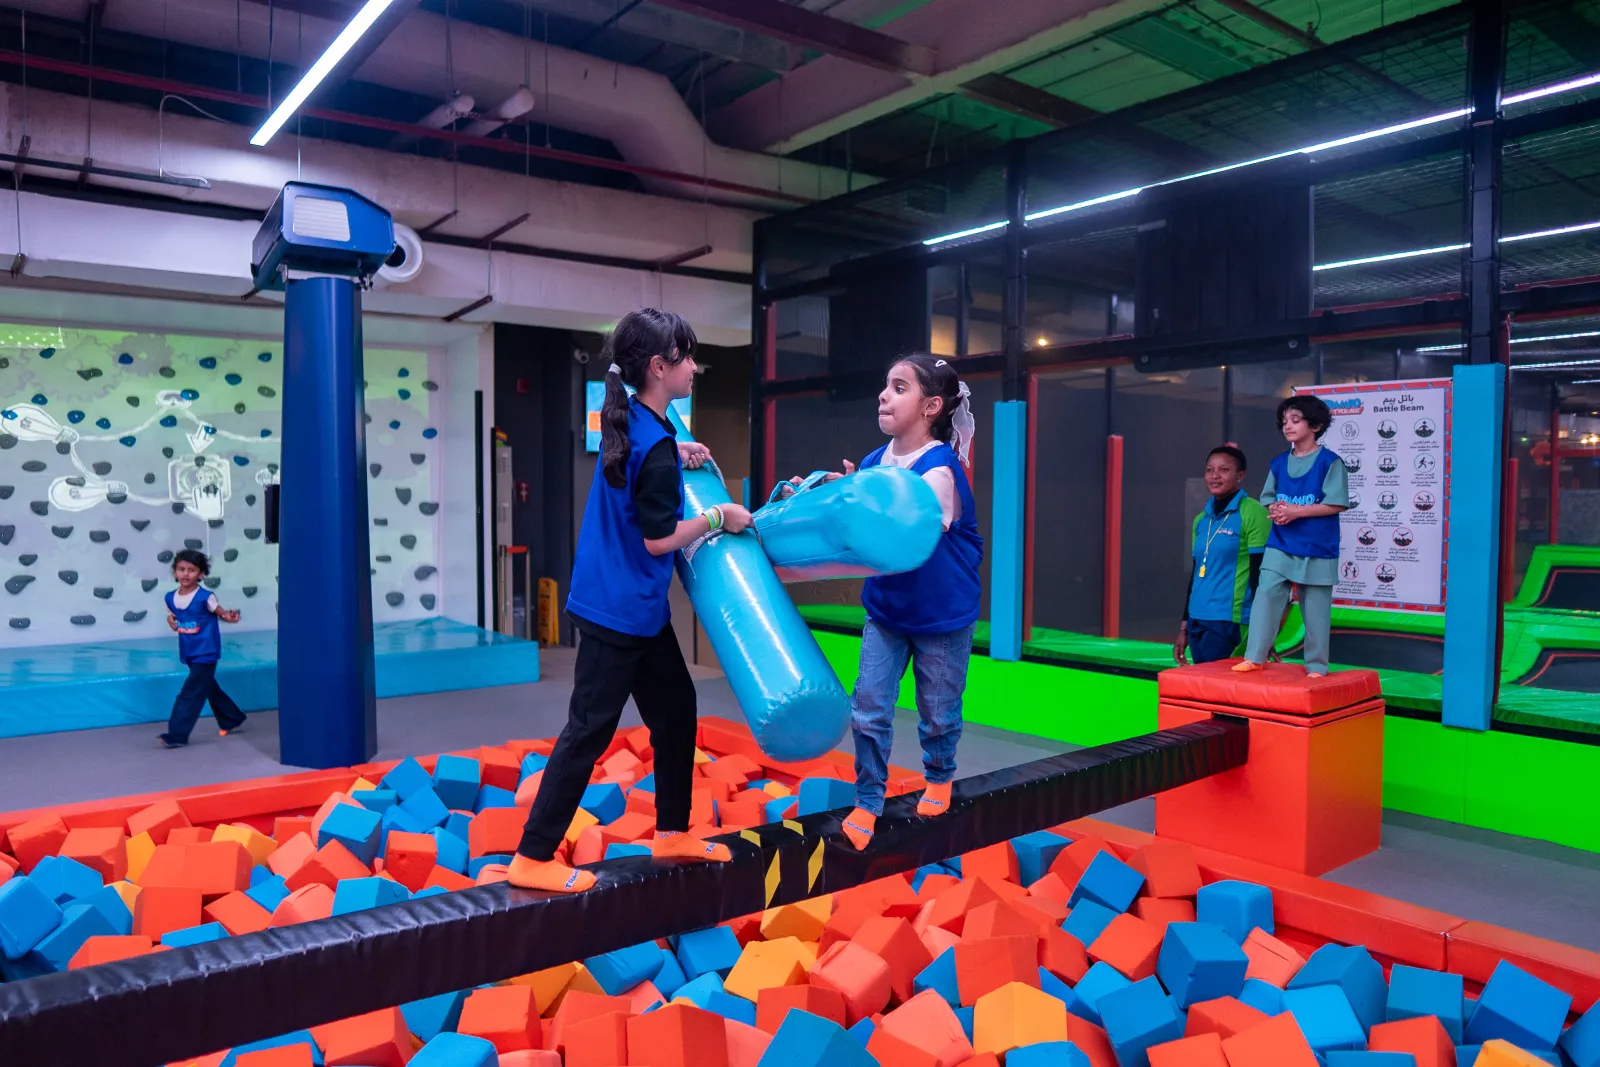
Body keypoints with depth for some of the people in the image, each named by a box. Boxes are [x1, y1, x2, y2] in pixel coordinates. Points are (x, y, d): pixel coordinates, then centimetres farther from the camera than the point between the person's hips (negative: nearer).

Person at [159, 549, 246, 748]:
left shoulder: (205, 597, -17)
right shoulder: (170, 598, 0)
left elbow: (220, 612, -7)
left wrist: (229, 616, -31)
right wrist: (171, 620, -7)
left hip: (205, 653, -7)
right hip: (189, 653, 7)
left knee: (190, 694, -8)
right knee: (209, 689, 19)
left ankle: (177, 735, -3)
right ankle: (232, 720, 36)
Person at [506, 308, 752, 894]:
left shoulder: (626, 419, 4)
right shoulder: (655, 448, -23)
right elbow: (659, 538, -19)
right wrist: (717, 518, -7)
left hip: (637, 608, 10)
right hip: (620, 610, -10)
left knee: (675, 707, 17)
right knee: (589, 730, -1)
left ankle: (672, 832, 30)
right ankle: (533, 857, 11)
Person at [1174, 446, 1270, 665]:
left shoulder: (1252, 514, -8)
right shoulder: (1201, 520, 13)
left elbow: (1260, 574, -10)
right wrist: (1184, 627, 19)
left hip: (1230, 623, -7)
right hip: (1197, 621, 7)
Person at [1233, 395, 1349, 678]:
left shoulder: (1330, 461, -7)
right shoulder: (1279, 462, 9)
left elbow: (1336, 504, -12)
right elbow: (1269, 498, 15)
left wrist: (1296, 511, -17)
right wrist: (1276, 510, -8)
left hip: (1317, 549, -4)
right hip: (1280, 546, 4)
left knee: (1316, 609, 4)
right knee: (1265, 595, -6)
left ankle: (1317, 666, 16)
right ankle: (1254, 657, -1)